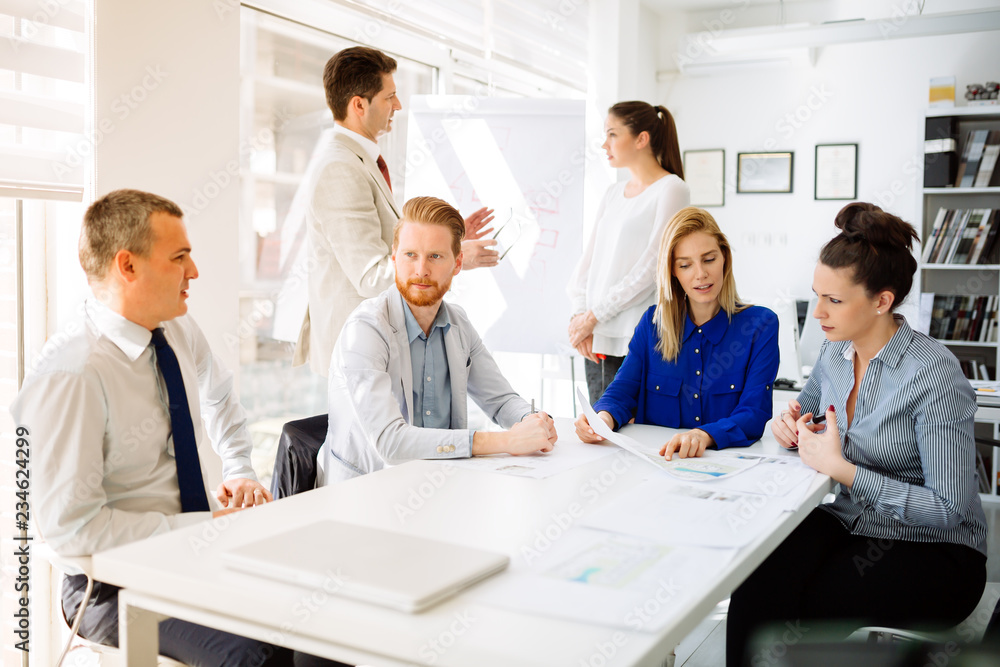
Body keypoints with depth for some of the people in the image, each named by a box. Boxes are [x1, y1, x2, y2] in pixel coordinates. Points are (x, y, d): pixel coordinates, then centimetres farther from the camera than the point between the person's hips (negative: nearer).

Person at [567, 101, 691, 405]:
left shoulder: (671, 189, -5)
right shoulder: (613, 193, 17)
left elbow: (653, 264, -13)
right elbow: (590, 256, 14)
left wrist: (594, 315, -12)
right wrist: (580, 313, -2)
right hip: (596, 338, 7)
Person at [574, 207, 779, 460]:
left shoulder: (760, 325, -1)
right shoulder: (652, 323, 10)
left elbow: (755, 413, -10)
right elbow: (623, 390, 7)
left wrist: (706, 435, -31)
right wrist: (604, 418, -18)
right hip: (655, 462, 4)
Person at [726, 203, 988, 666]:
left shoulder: (935, 375, -19)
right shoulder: (835, 352, 2)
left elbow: (950, 510, -20)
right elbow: (808, 404, 24)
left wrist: (842, 470, -23)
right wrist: (792, 424, 0)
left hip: (935, 553, -5)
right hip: (847, 522, 5)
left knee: (794, 610, -25)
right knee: (758, 576, -25)